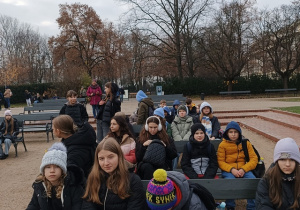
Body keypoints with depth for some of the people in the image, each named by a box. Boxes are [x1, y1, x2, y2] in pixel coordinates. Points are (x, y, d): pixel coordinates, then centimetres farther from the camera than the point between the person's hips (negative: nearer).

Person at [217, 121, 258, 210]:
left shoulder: (246, 143, 10)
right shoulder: (223, 144, 4)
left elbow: (254, 159, 3)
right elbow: (220, 161, 0)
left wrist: (243, 169, -14)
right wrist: (232, 169, -18)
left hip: (244, 170, 2)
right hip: (228, 170, -2)